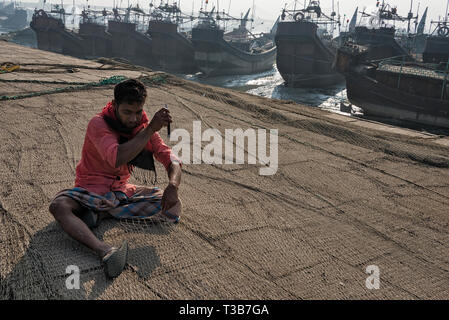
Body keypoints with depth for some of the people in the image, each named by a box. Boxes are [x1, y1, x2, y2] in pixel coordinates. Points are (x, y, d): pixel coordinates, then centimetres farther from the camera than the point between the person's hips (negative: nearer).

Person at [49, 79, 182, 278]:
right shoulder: (99, 124, -18)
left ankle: (103, 215, -18)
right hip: (91, 191, -4)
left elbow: (171, 159, -5)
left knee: (173, 206, -16)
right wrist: (151, 129, -35)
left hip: (122, 191, 4)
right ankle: (105, 252, -54)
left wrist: (173, 185, -26)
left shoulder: (144, 127, -4)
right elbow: (117, 158, -36)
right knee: (59, 206, -35)